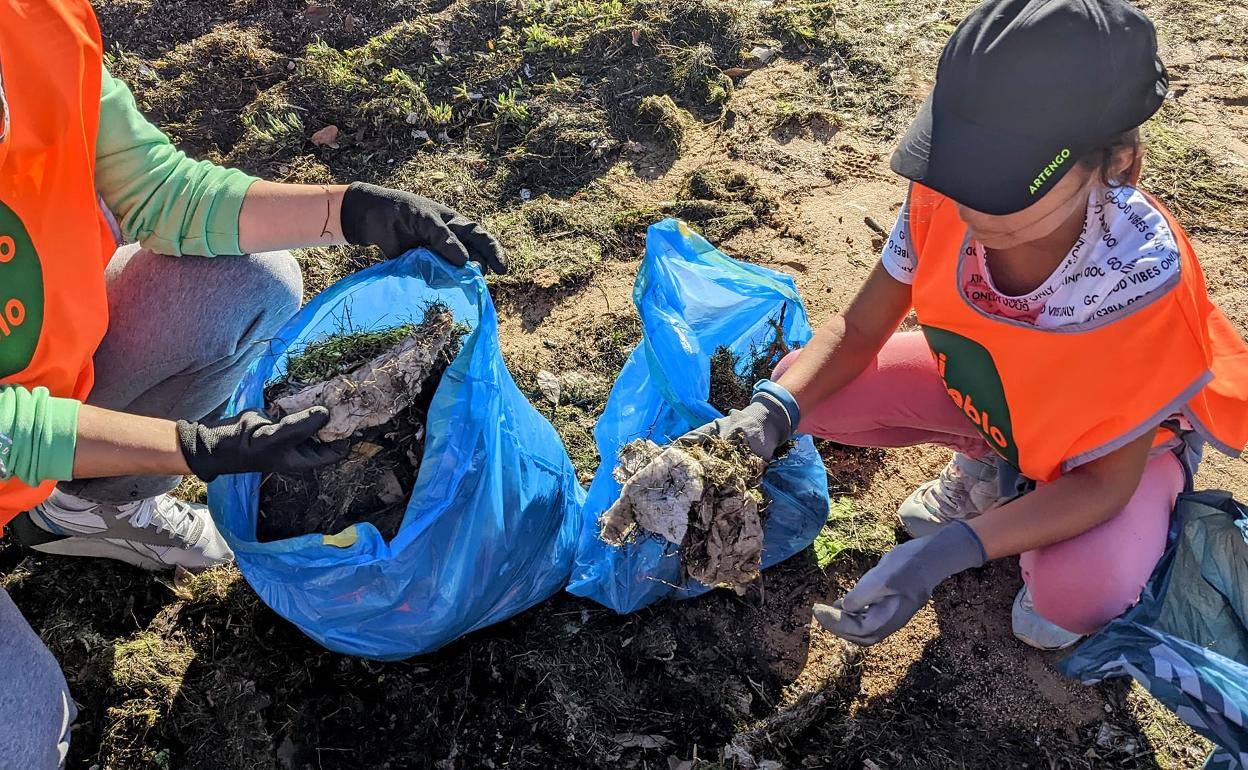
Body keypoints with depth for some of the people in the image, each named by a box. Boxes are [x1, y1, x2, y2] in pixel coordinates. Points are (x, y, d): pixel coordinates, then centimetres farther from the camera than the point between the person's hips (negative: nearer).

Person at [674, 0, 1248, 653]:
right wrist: (770, 413, -35)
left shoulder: (1142, 278, -38)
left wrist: (945, 553, -41)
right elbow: (857, 331, -15)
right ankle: (990, 466, 8)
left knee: (1081, 593, -35)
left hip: (1122, 439, -4)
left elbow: (1105, 480, -28)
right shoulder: (942, 200, -29)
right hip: (985, 388, 4)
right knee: (805, 382, -17)